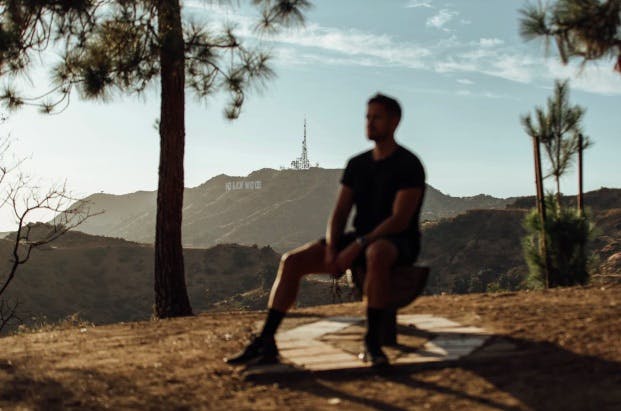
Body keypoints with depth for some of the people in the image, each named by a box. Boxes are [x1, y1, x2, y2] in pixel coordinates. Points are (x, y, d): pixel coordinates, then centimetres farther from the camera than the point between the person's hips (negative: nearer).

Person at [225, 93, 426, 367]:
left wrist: (356, 247, -27)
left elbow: (400, 221, -20)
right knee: (292, 261, -14)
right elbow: (340, 214, 6)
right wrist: (331, 250, -14)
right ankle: (265, 343, -16)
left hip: (398, 244, -6)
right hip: (360, 242, 6)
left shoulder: (409, 165, -10)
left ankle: (372, 342, -34)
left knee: (376, 254, -45)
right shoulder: (357, 165, 11)